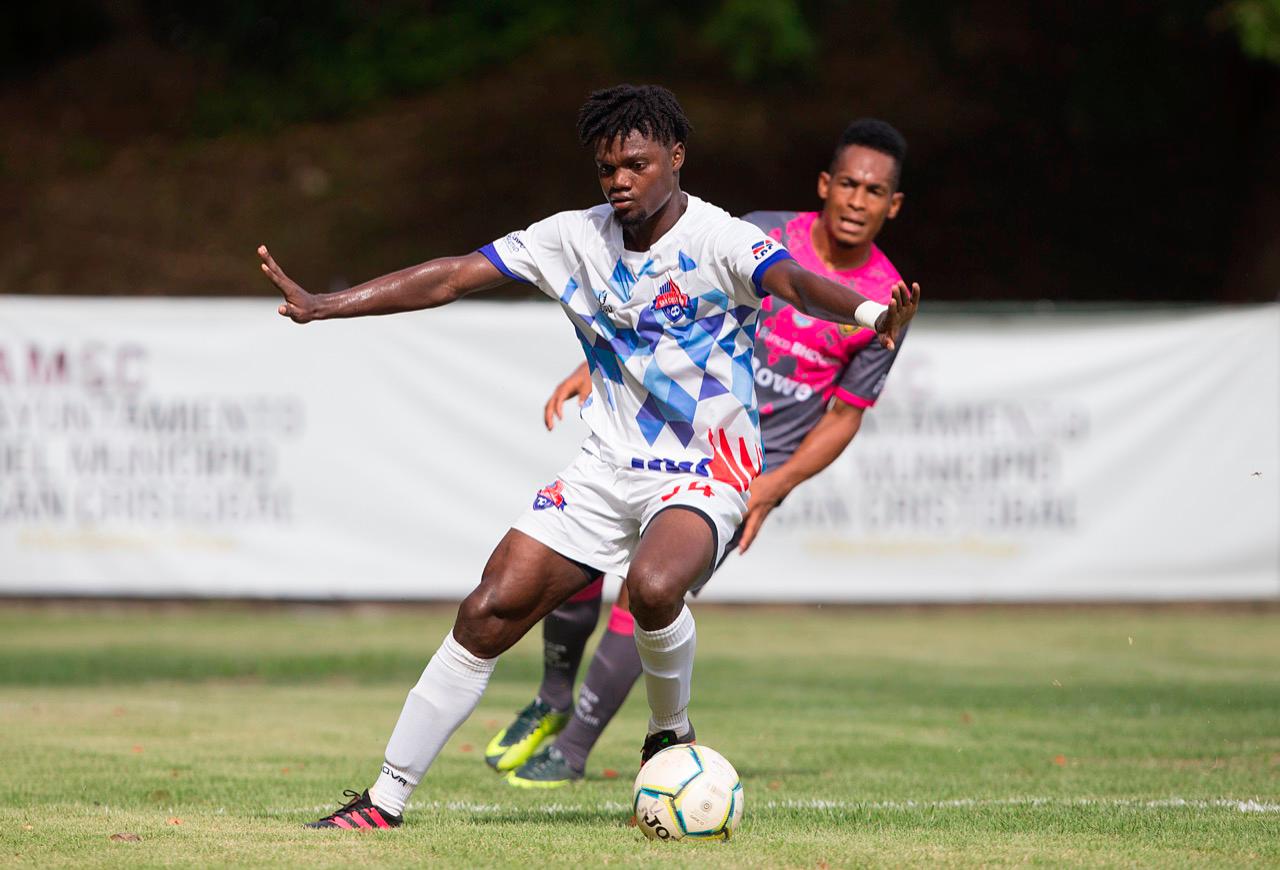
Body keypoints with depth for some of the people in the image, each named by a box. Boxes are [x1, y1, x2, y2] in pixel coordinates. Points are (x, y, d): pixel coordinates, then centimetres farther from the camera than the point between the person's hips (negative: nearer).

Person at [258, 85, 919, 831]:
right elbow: (455, 277, 1)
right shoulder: (578, 239, 1)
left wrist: (871, 315, -56)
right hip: (610, 467, 5)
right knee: (488, 613, -4)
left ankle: (673, 735, -3)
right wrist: (326, 306, -6)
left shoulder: (719, 242, -14)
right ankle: (386, 801, 5)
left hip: (706, 473, -5)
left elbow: (791, 281, -34)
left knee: (652, 586, -35)